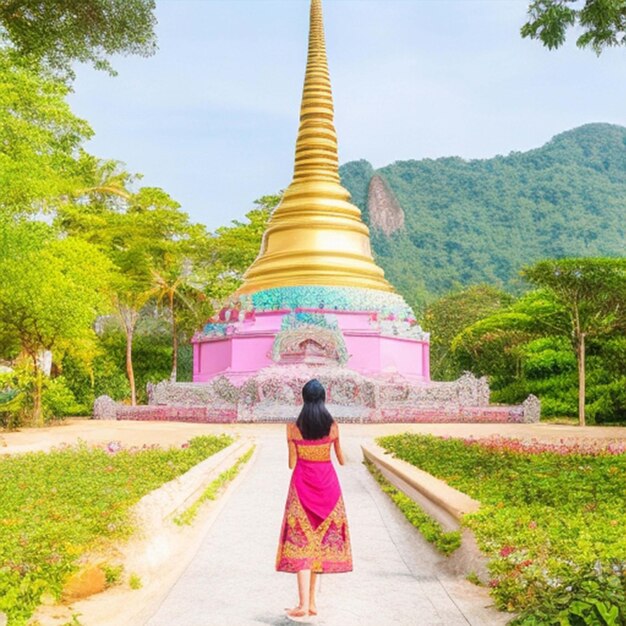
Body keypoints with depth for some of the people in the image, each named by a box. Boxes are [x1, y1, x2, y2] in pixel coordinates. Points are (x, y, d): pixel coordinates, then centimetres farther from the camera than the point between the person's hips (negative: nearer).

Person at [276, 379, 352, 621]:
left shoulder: (293, 427, -6)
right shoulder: (332, 425, -2)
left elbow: (292, 463, -3)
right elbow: (341, 460, 5)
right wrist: (343, 458, 27)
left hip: (303, 484, -2)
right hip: (328, 483, 2)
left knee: (302, 541, 0)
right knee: (320, 540, 12)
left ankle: (304, 605, -6)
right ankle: (311, 602, 17)